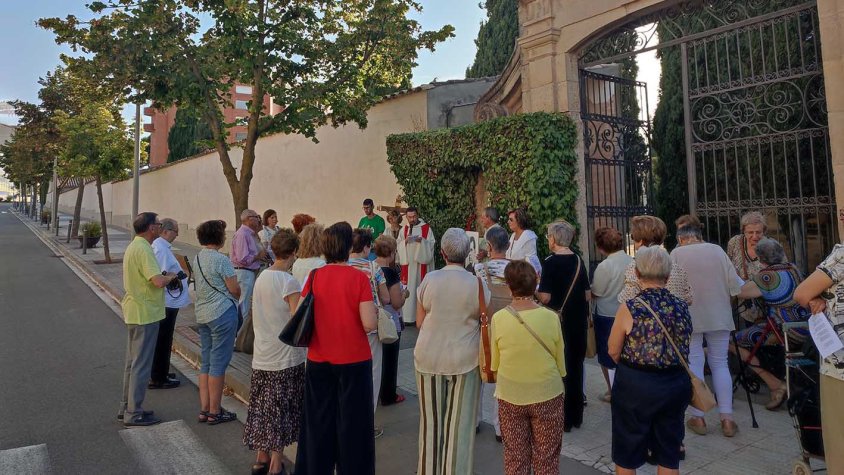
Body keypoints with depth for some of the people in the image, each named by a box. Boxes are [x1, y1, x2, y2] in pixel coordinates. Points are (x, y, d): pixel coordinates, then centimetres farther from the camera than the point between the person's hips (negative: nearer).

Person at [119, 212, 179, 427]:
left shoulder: (133, 246, 12)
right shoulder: (143, 249, -21)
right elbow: (158, 281, -30)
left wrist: (164, 275, 7)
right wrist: (170, 276, -10)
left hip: (134, 312, 11)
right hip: (145, 313, -11)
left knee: (132, 361, 18)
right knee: (141, 364, -1)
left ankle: (127, 407, 28)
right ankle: (134, 414, 8)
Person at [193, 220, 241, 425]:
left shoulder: (197, 258, 9)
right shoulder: (221, 259, -16)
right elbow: (235, 290, -14)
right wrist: (237, 294, 6)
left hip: (202, 314, 8)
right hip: (222, 313, -8)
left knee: (206, 363, 14)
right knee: (218, 364, 0)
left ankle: (204, 409, 20)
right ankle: (215, 412, 8)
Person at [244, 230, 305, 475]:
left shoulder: (261, 277, 4)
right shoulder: (289, 282, -17)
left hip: (262, 356, 7)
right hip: (286, 358, -7)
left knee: (263, 407, 16)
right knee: (281, 411, 5)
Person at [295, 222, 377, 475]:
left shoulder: (314, 276, -4)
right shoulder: (358, 277, -14)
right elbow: (370, 324, -18)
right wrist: (374, 310, 2)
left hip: (318, 361, 4)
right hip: (353, 361, -3)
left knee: (318, 422, 18)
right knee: (352, 423, 11)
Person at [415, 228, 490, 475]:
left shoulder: (429, 280, -7)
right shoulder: (477, 284, -10)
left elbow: (419, 322, 0)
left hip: (429, 358, 2)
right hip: (464, 360, -1)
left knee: (431, 419, 15)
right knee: (459, 422, 10)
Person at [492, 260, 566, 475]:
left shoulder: (498, 318, -14)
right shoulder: (551, 318, -15)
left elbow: (494, 363, -2)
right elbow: (560, 362, -3)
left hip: (510, 397, 1)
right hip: (547, 395, 0)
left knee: (515, 457, 16)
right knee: (546, 458, 15)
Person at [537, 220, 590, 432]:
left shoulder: (550, 262, -16)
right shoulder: (578, 261, 3)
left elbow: (545, 297, -20)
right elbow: (588, 295, 6)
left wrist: (534, 292, -2)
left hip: (558, 321, -6)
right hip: (579, 321, 6)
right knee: (576, 367, 16)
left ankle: (564, 419, 14)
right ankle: (576, 416, 28)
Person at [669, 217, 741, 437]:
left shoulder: (677, 254, -5)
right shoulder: (717, 250, -1)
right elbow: (734, 284, -3)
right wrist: (721, 295, 16)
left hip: (688, 317, -2)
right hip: (718, 316, 2)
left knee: (694, 365, 5)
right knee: (720, 363, 12)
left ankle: (698, 418, 11)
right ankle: (727, 419, 12)